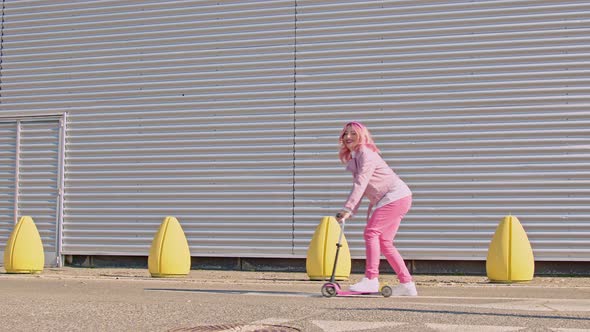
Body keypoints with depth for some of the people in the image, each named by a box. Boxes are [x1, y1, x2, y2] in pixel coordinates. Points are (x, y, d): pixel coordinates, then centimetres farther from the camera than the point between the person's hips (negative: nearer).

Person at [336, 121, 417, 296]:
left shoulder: (366, 154, -13)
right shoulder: (354, 157, 17)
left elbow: (361, 184, -23)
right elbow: (358, 186, 12)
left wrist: (347, 209, -28)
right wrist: (351, 211, 1)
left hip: (396, 196, -10)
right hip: (395, 199, 10)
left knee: (371, 231, -18)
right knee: (384, 241, 7)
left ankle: (371, 279, -22)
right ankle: (407, 284, 10)